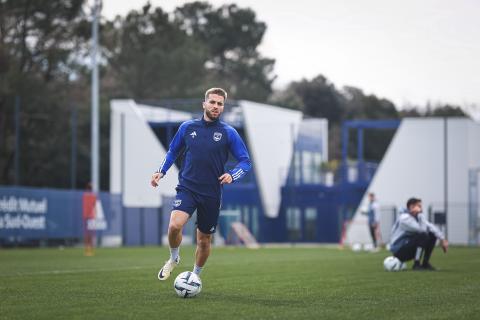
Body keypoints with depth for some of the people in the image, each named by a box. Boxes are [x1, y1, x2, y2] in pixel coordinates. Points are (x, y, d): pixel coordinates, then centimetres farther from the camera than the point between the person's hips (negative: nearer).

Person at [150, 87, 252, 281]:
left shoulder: (228, 133, -1)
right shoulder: (187, 127, 4)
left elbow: (245, 161, 1)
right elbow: (173, 152, 19)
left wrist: (232, 176, -18)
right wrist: (161, 171, 5)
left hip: (212, 194, 0)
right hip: (187, 187, 0)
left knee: (204, 241, 8)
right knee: (175, 225, -26)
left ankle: (195, 276, 34)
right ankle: (173, 258, 4)